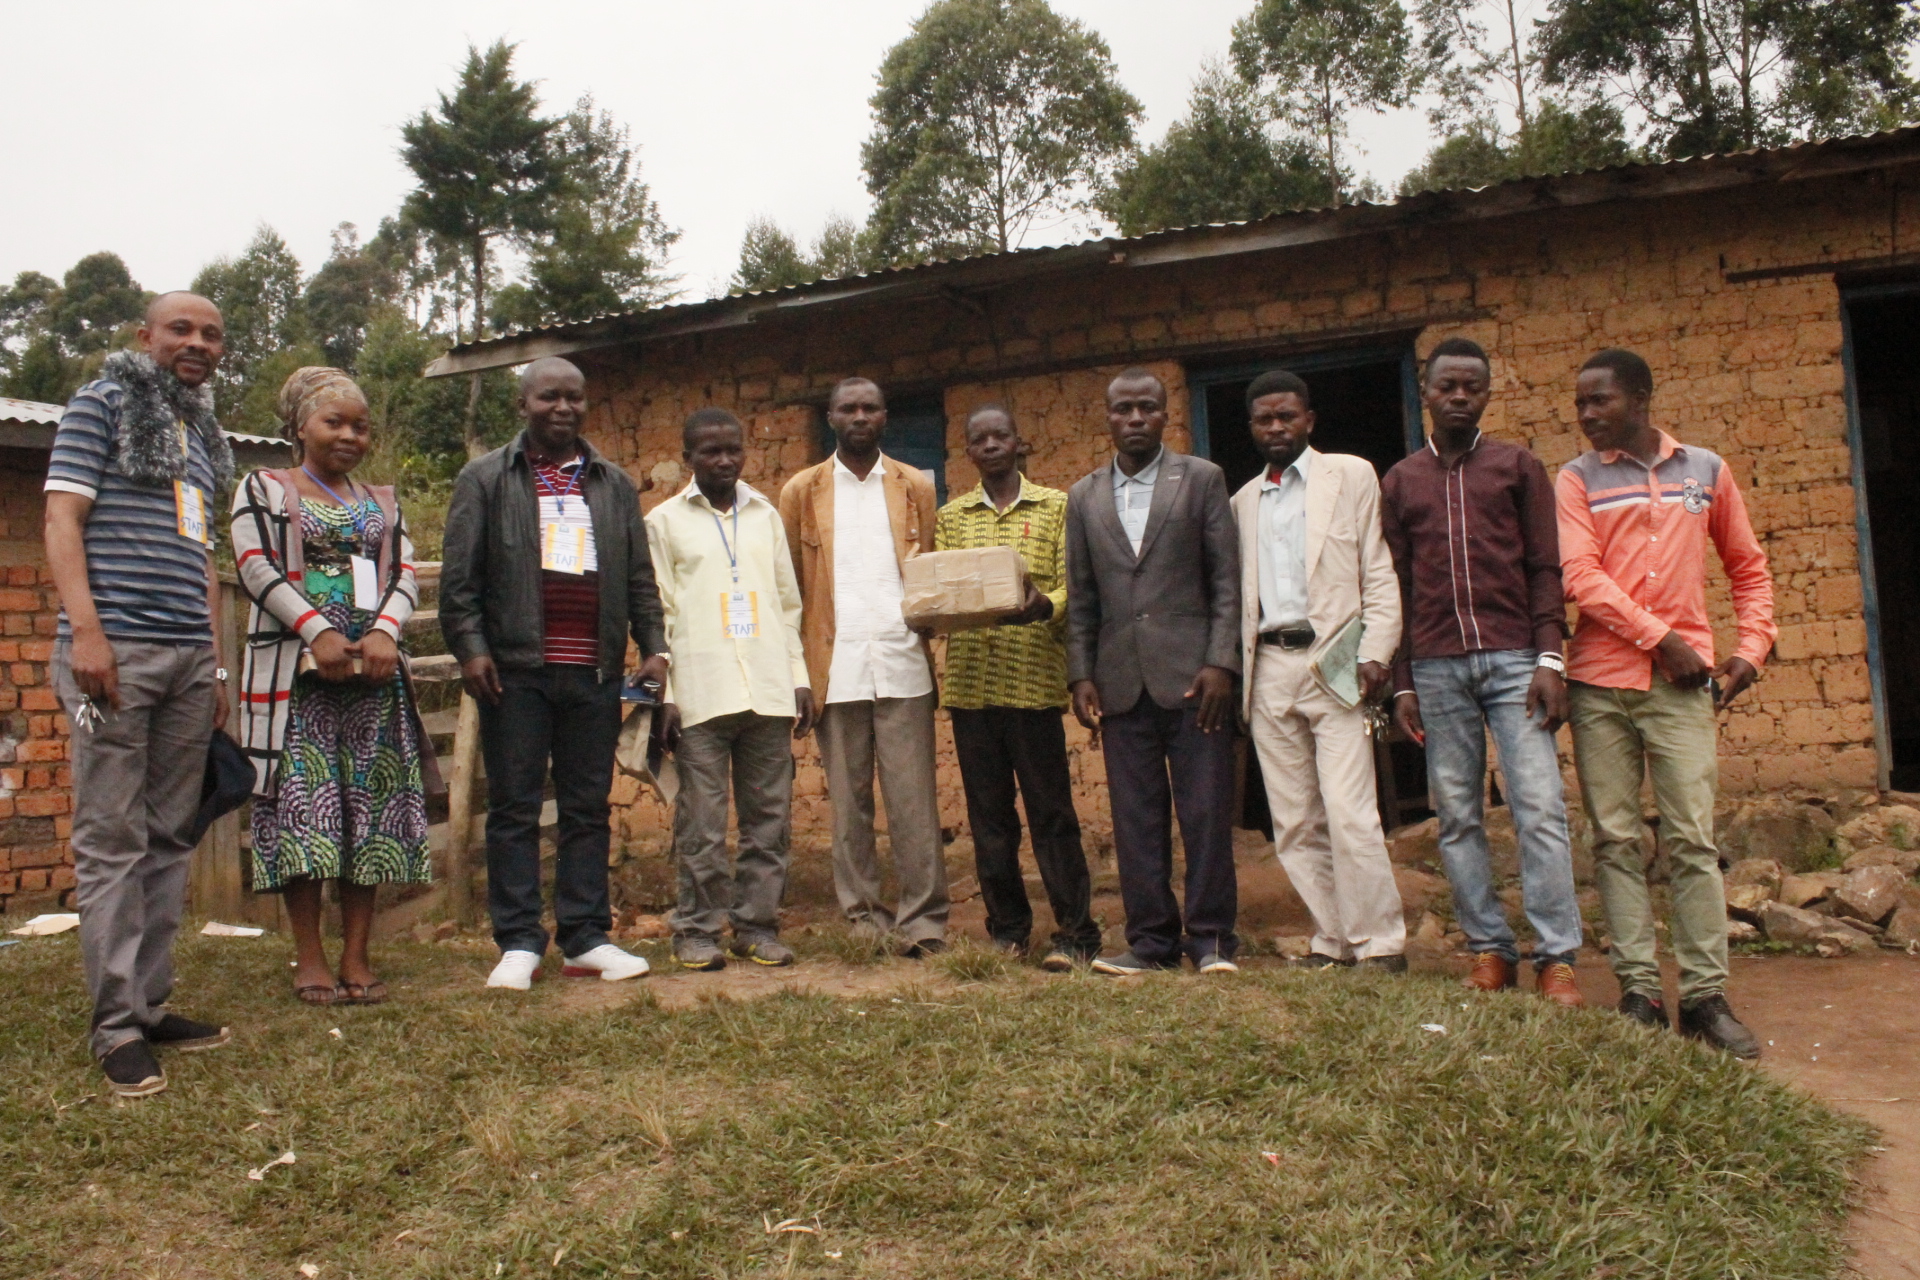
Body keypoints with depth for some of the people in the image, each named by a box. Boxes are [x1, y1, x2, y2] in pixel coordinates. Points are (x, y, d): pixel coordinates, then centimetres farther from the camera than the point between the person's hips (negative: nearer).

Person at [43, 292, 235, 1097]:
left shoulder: (205, 434, 21)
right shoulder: (100, 405, 4)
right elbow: (62, 521, -4)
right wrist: (86, 630, -16)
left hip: (189, 658, 6)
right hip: (116, 647, -6)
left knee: (168, 839, 7)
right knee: (111, 839, -4)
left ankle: (151, 1004, 15)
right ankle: (118, 1026, 1)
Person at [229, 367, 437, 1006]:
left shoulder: (382, 502, 20)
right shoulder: (263, 489, 10)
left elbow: (405, 573, 10)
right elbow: (256, 567, -4)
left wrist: (384, 631, -10)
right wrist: (318, 632, -15)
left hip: (374, 669, 3)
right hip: (295, 667, -3)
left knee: (370, 807, 0)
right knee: (303, 804, -6)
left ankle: (357, 957, 6)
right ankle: (310, 959, 2)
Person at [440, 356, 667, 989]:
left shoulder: (614, 484, 16)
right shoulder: (485, 478, 7)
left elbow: (639, 576, 16)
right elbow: (459, 575, 1)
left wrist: (652, 645, 7)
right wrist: (470, 646, -9)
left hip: (594, 671, 3)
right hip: (515, 669, -3)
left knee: (589, 808, 7)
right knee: (514, 807, 1)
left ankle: (587, 937, 14)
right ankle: (518, 943, 8)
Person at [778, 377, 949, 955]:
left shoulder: (915, 487, 12)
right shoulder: (801, 492, 10)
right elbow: (789, 587, 8)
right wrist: (793, 671, -1)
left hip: (902, 664, 0)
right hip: (836, 669, 0)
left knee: (914, 800, -3)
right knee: (849, 802, 4)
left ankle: (924, 919, 3)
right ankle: (864, 917, 13)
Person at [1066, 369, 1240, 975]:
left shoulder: (1202, 479, 5)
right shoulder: (1084, 497, 13)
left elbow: (1226, 578, 1)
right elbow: (1080, 598, 13)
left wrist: (1220, 662, -9)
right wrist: (1080, 675, 4)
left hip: (1191, 673, -2)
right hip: (1121, 680, 3)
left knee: (1206, 812, -1)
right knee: (1136, 818, 4)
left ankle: (1211, 938, 9)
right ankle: (1151, 940, 13)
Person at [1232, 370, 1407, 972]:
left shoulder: (1351, 475, 5)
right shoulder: (1244, 500, 18)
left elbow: (1379, 573, 0)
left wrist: (1375, 654, -11)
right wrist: (1236, 668, 7)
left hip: (1333, 662, -4)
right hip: (1269, 669, 5)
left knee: (1350, 814, -11)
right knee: (1294, 822, 5)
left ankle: (1380, 944, 0)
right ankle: (1333, 940, 14)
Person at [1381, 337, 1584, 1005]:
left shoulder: (1519, 467, 11)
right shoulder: (1400, 482, 15)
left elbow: (1545, 568, 5)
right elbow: (1397, 589, 12)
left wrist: (1549, 659, -7)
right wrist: (1403, 684, 7)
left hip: (1512, 658, -2)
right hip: (1436, 667, 2)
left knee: (1540, 806, -9)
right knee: (1456, 815, 3)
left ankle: (1556, 958, -3)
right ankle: (1490, 949, 12)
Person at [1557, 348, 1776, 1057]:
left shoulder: (1706, 469, 13)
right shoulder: (1576, 480, 6)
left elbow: (1749, 568, 20)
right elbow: (1580, 576, -6)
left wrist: (1751, 649, 8)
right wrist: (1659, 637, -12)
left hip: (1682, 681, 1)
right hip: (1599, 682, 0)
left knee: (1693, 838, -4)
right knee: (1615, 840, 1)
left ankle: (1705, 995, 3)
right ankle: (1638, 992, 7)